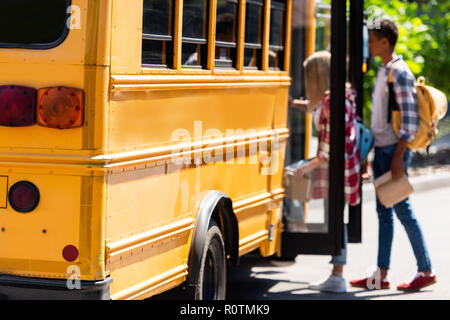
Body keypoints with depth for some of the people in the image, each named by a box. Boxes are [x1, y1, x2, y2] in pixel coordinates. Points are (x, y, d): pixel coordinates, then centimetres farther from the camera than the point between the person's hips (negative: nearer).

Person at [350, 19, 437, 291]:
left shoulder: (400, 73, -13)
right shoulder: (383, 71, 15)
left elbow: (410, 119, -18)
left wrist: (399, 156, -22)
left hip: (394, 150, -9)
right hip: (381, 149, 9)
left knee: (403, 210, -4)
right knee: (384, 212, 8)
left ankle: (427, 271, 6)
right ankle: (381, 276, 11)